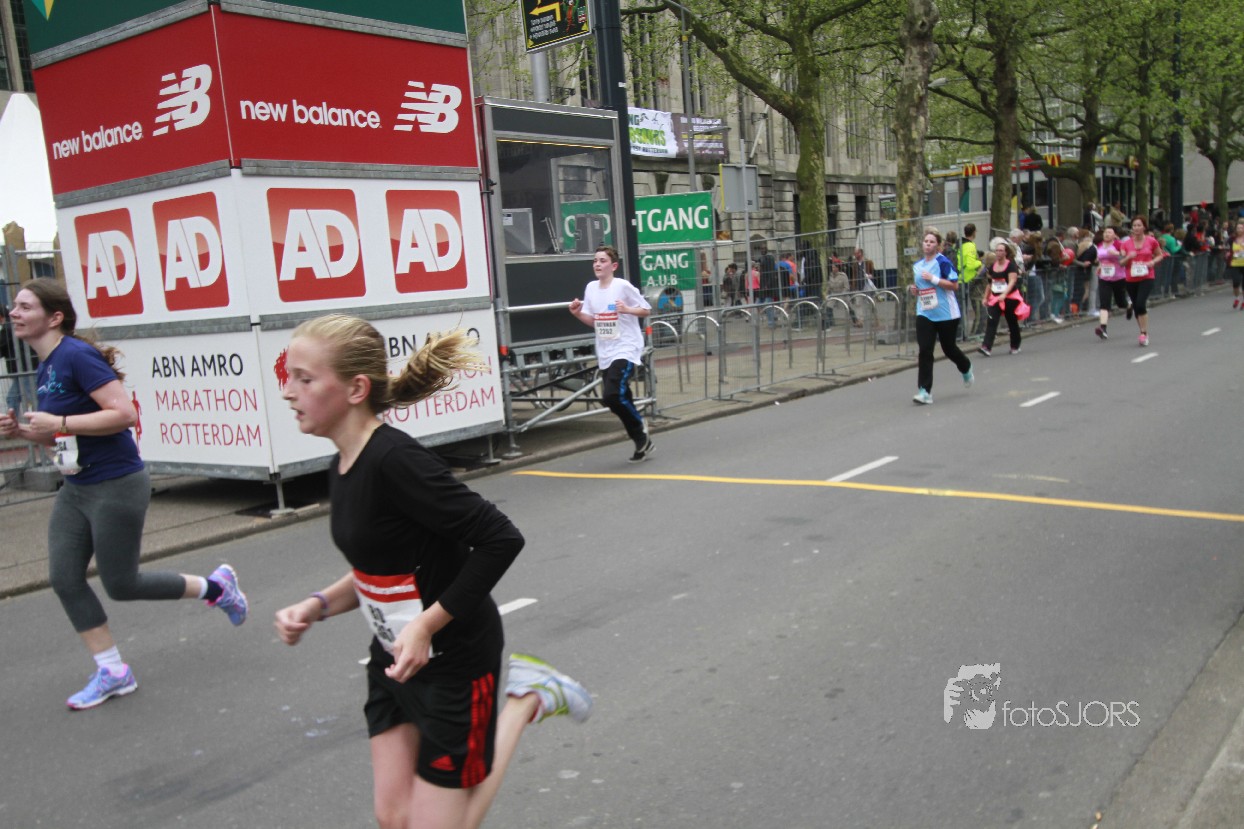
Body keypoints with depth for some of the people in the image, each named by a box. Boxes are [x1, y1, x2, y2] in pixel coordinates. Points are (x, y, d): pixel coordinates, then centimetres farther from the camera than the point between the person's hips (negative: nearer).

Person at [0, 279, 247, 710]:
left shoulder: (77, 356, -17)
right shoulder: (45, 368, 11)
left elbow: (124, 413, -25)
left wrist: (59, 422, -23)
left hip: (117, 486, -9)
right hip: (76, 489, 9)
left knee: (121, 585, 0)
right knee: (64, 579, 3)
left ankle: (216, 587, 21)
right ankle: (113, 673, 14)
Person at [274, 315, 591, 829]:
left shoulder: (395, 460, -27)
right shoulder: (343, 468, 1)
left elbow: (499, 540, -27)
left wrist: (426, 626, -24)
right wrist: (317, 606, 0)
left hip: (452, 660, -8)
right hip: (395, 658, 8)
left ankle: (526, 701, 19)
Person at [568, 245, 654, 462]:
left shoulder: (623, 286, -9)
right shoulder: (591, 288, 8)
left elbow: (646, 310, -3)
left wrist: (627, 309, -21)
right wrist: (578, 313, -2)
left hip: (626, 350, -6)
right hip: (605, 354, 6)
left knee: (612, 396, -21)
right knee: (619, 399, 8)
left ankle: (639, 423, 7)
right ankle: (643, 443, 22)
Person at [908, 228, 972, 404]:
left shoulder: (942, 261, -9)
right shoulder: (917, 265, 9)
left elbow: (954, 285, -15)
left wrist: (933, 278, -22)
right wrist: (914, 290, 1)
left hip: (946, 314, -4)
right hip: (924, 314, 4)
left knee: (948, 348, 12)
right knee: (924, 351, -9)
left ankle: (966, 368, 45)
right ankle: (924, 391, -9)